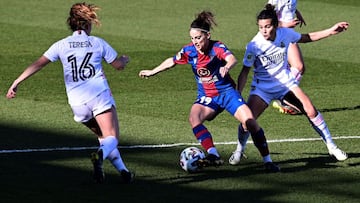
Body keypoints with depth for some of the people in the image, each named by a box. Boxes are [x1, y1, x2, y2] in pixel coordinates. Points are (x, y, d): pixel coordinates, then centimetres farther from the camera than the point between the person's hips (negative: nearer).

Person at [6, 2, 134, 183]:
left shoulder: (61, 45, 8)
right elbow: (119, 65, 17)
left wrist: (16, 83, 2)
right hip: (99, 95, -3)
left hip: (77, 102, 3)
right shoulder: (98, 43, 7)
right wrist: (124, 59, 41)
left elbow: (38, 64, 0)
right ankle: (101, 155, -41)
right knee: (111, 139, -8)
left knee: (103, 137, 22)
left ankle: (123, 170, 13)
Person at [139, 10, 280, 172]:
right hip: (206, 97, 3)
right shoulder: (189, 51, -7)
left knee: (250, 122, -17)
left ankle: (268, 161, -4)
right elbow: (172, 61, 12)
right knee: (193, 118, -28)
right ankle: (213, 155, -36)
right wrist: (151, 72, 18)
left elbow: (232, 59, -40)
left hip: (227, 92, -3)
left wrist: (227, 67, -63)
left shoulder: (217, 47, -19)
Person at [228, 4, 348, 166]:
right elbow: (245, 72, -14)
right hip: (263, 87, -3)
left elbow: (307, 38, 6)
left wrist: (331, 31, 2)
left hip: (286, 82, 3)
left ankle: (331, 147, 6)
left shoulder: (284, 33, -12)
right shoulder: (254, 46, -21)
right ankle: (239, 151, 10)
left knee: (311, 110, -9)